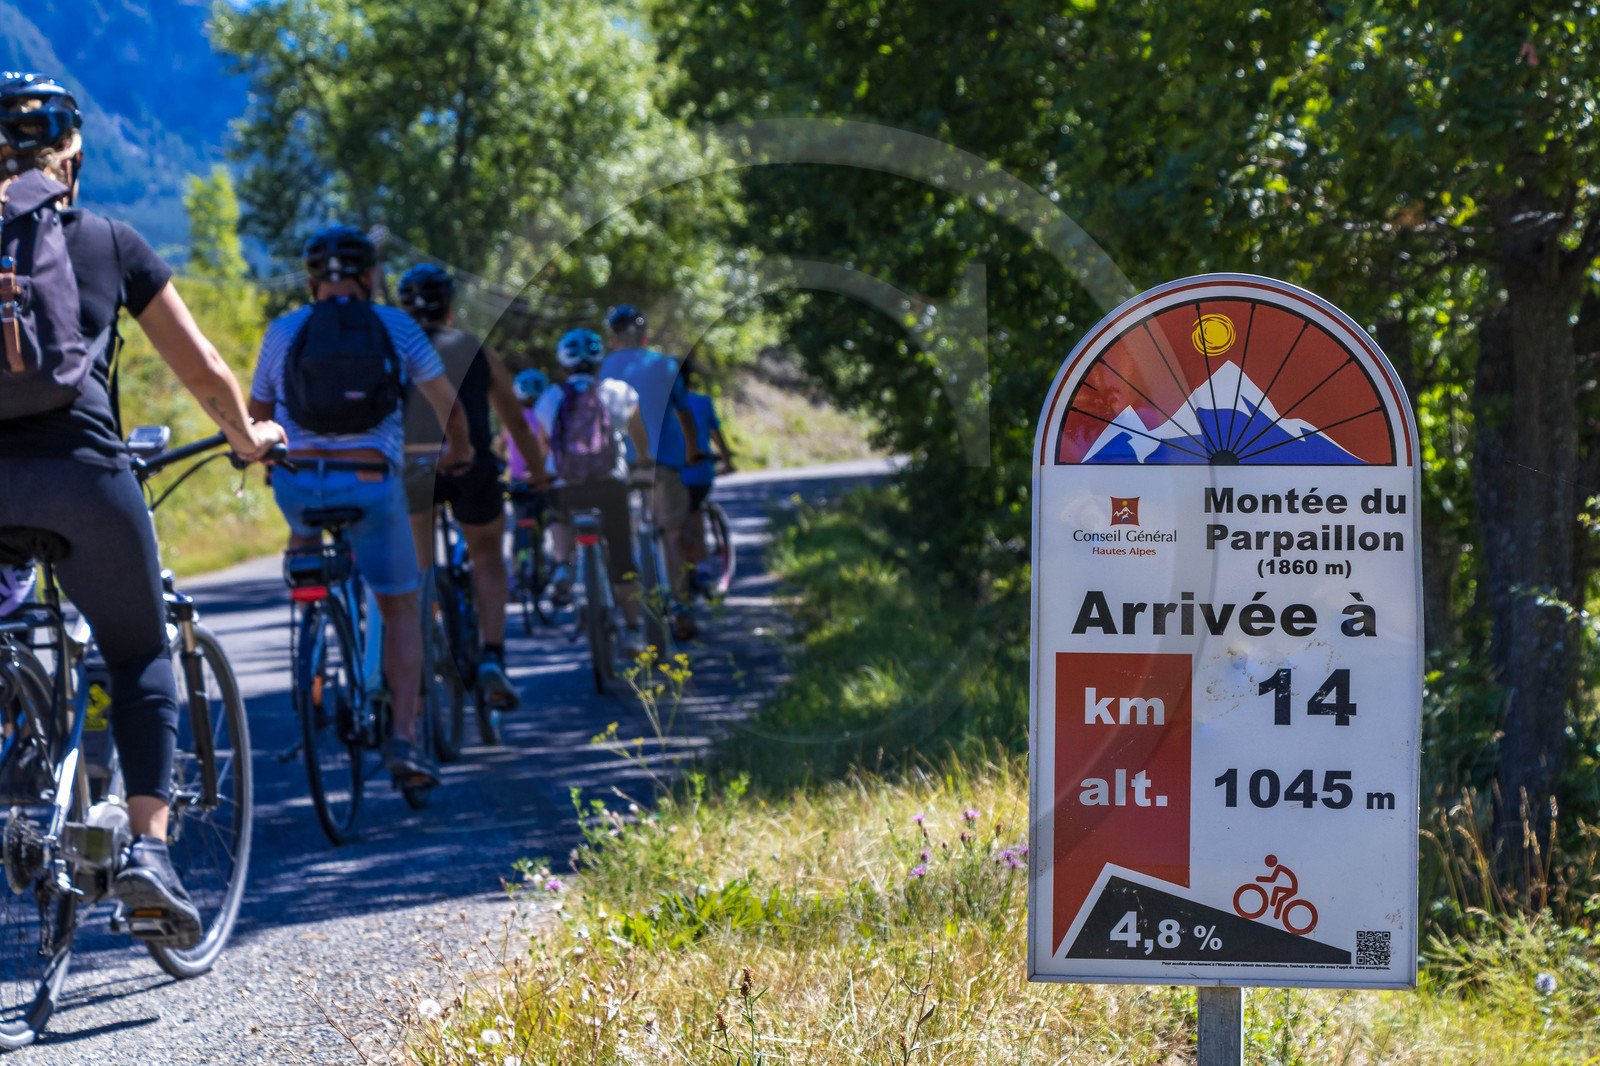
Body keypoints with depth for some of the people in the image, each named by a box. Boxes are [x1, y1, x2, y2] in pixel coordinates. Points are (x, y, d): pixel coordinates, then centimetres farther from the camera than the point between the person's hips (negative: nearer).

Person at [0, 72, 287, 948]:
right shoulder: (111, 243, 13)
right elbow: (203, 372, 18)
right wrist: (247, 437, 36)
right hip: (80, 471, -1)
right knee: (140, 656, 16)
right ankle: (148, 845, -1)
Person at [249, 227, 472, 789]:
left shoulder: (283, 330, 10)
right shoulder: (395, 326, 7)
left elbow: (257, 416, 18)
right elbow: (447, 404, 12)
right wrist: (458, 452, 32)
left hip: (297, 480, 1)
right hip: (372, 484, -1)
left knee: (303, 535, 38)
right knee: (401, 608, 12)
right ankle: (404, 738, -2)